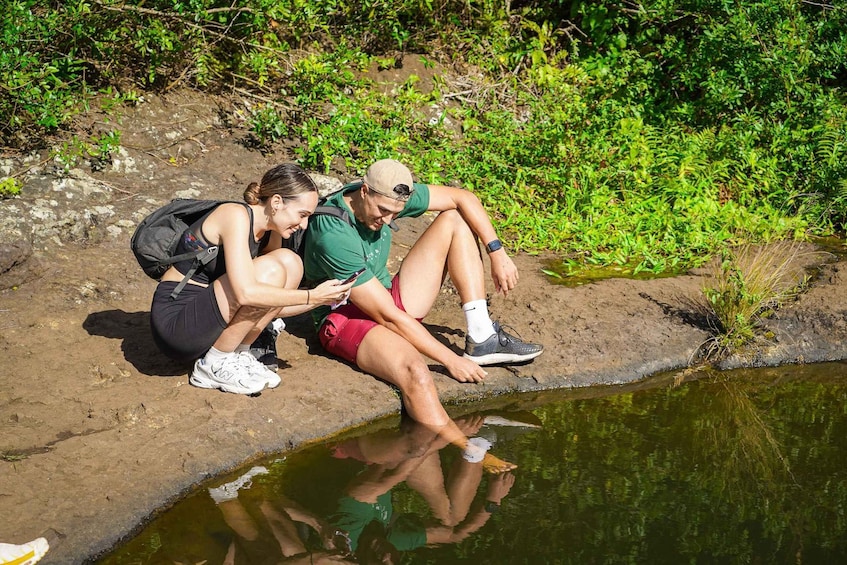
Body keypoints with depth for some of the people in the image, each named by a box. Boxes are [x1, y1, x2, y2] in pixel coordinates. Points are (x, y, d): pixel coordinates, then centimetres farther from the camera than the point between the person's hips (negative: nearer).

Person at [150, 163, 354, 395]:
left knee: (291, 262, -2)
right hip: (174, 321, -8)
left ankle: (238, 354, 1)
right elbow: (245, 293, -29)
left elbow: (271, 305, 10)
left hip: (203, 314, 8)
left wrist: (323, 299, -4)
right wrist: (312, 296, -23)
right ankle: (215, 365, -11)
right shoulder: (236, 215, -19)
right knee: (269, 270, -24)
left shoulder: (270, 234, 7)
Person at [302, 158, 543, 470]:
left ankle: (481, 340, -7)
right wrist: (449, 360, -24)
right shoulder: (333, 236, -30)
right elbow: (388, 316, -27)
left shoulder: (388, 195, -9)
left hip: (390, 300, 9)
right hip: (346, 319, -9)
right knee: (414, 371, -41)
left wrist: (497, 253, -6)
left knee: (455, 219, 1)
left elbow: (464, 198, 2)